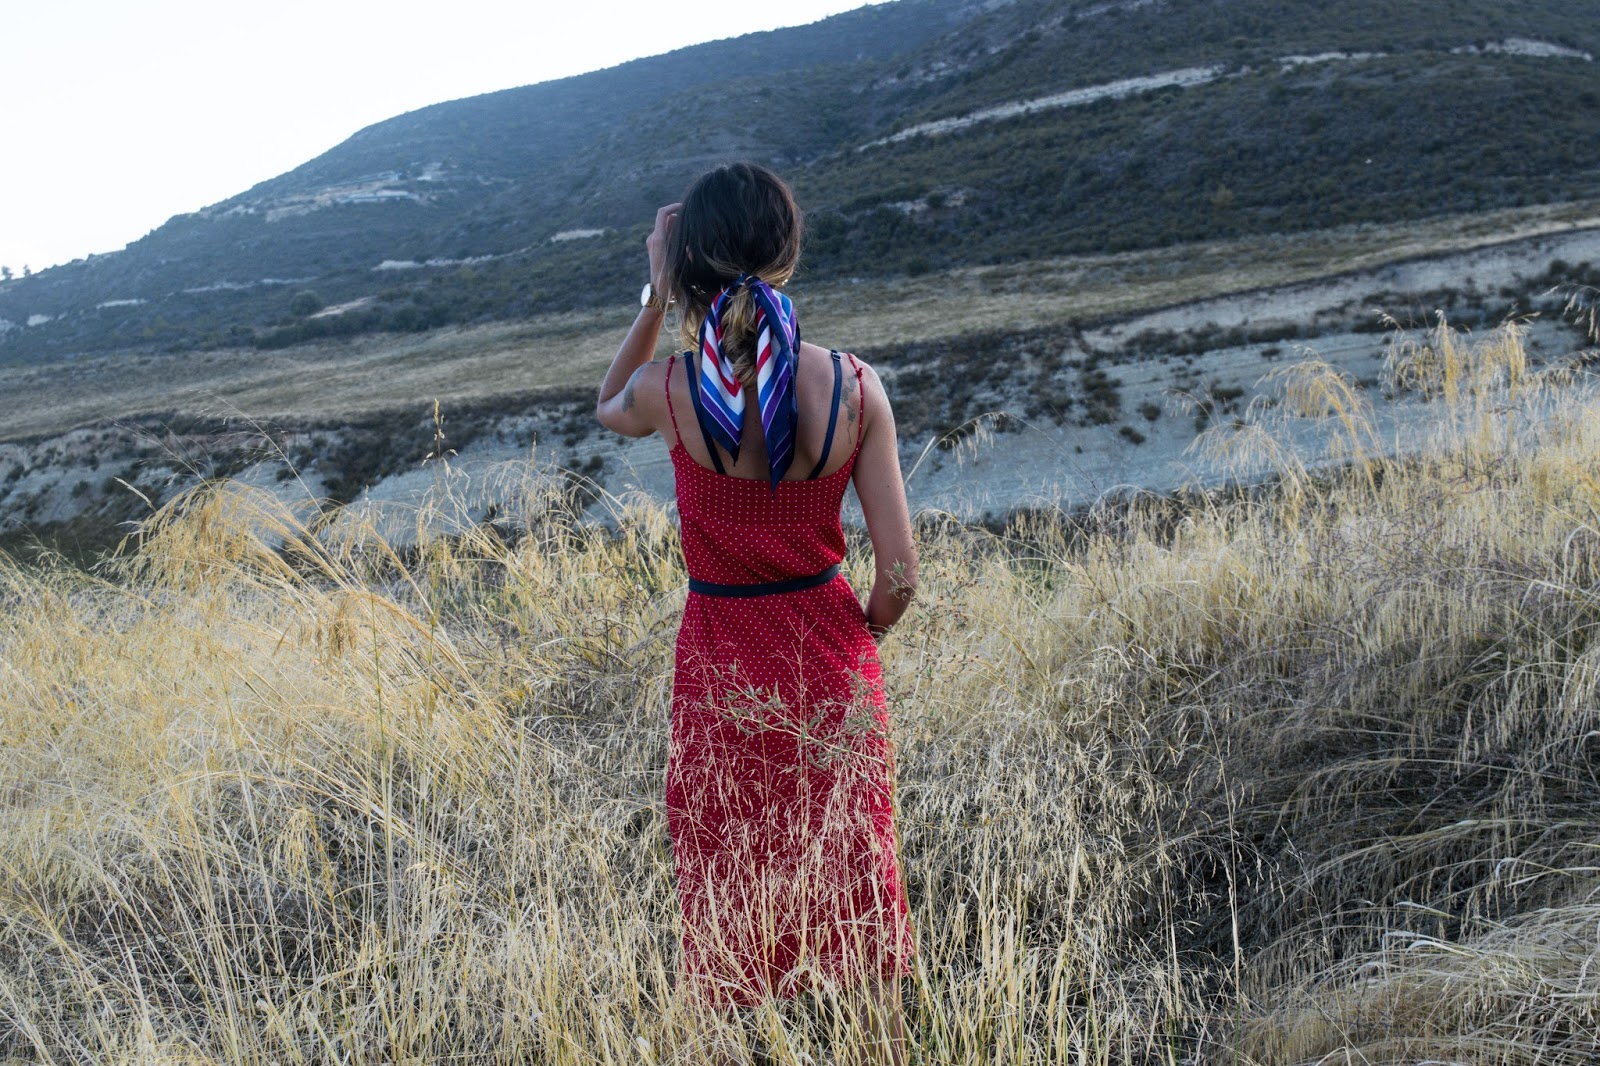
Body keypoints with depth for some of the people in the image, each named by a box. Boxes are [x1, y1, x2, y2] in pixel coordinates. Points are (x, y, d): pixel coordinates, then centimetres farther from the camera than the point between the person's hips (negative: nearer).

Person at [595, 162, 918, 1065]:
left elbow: (609, 407, 13)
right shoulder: (854, 386, -13)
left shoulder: (669, 390, -15)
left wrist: (657, 297, 5)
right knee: (855, 901, 19)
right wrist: (857, 641, 10)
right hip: (831, 663, 1)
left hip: (723, 669, -1)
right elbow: (899, 573, -9)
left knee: (731, 914, 16)